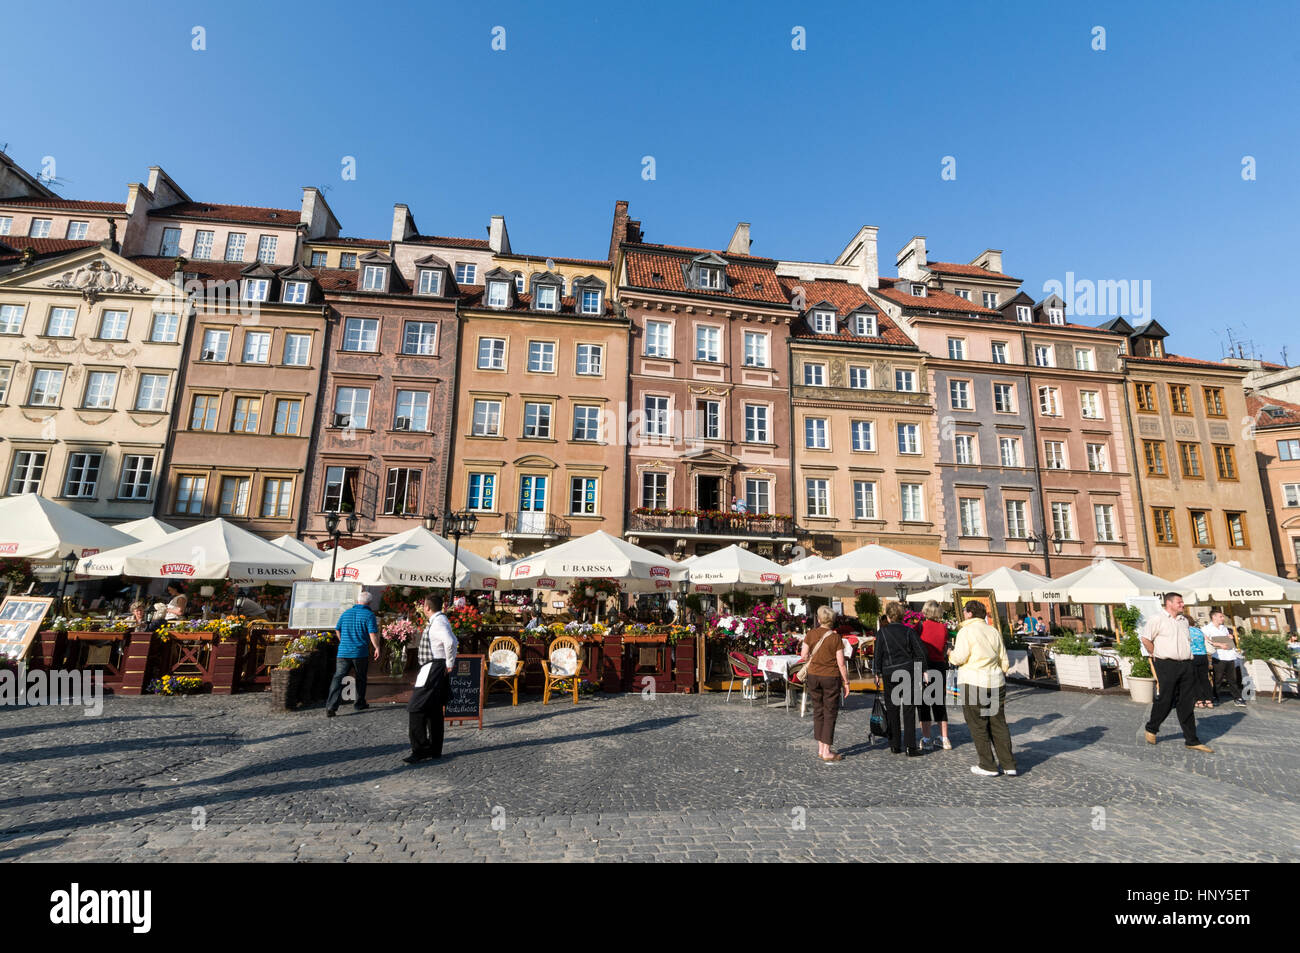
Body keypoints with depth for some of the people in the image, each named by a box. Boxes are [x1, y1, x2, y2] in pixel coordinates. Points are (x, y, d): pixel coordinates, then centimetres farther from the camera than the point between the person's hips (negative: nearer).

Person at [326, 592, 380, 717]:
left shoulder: (346, 613, 10)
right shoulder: (369, 615, -6)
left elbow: (337, 630, 21)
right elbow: (373, 634, -14)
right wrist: (377, 648, -5)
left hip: (343, 652, 3)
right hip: (360, 653, -3)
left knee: (338, 678, 0)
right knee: (361, 679, 14)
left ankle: (331, 707, -11)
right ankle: (359, 704, 25)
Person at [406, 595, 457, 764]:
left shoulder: (438, 622, -17)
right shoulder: (439, 620, 16)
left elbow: (451, 642, -33)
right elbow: (453, 641, 29)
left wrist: (449, 664, -22)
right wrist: (448, 663, 22)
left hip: (433, 669, -11)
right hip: (436, 670, 11)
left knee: (416, 708, -8)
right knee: (434, 710, 15)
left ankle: (420, 750, -5)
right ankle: (435, 750, 23)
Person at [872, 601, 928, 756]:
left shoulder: (882, 632, -5)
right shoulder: (909, 631, -2)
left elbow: (878, 654, -4)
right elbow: (920, 652, -2)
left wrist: (878, 673, 5)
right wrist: (922, 670, 8)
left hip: (889, 674, -1)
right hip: (909, 673, 1)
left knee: (892, 710, 10)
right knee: (909, 710, 5)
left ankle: (895, 745, 15)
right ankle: (911, 747, 3)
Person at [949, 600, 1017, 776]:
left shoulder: (966, 631, -8)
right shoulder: (994, 631, 11)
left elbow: (960, 658, -15)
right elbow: (1004, 661, 13)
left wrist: (951, 654, 6)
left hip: (973, 683, -6)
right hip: (996, 682, 6)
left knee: (978, 727, 4)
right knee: (999, 725, 14)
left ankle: (988, 767, 9)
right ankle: (1009, 765, 17)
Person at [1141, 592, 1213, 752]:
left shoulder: (1184, 620, 16)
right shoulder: (1157, 618, -8)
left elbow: (1188, 641, 27)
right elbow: (1145, 638, -10)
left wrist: (1187, 656, 15)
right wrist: (1158, 655, -5)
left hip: (1185, 665, 7)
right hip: (1166, 665, -7)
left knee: (1187, 703, 7)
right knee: (1164, 701, -1)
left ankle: (1191, 740, 13)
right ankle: (1151, 729, 18)